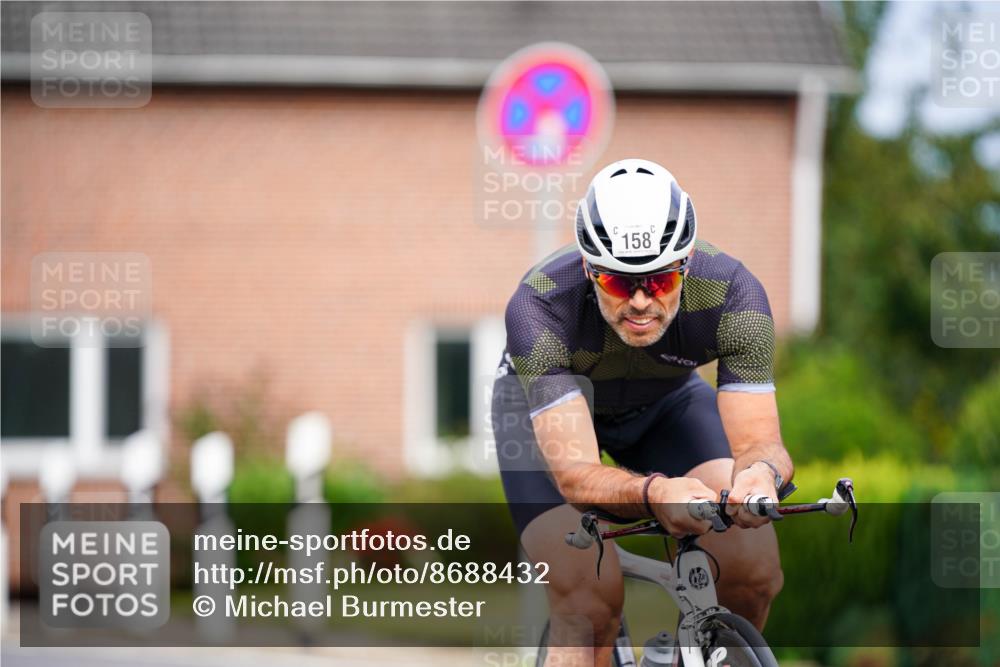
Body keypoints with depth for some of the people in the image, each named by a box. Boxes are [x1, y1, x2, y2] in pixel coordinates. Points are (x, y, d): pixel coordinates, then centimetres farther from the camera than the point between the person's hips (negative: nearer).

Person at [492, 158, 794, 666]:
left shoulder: (731, 294, -33)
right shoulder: (540, 305, -39)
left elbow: (759, 440, -33)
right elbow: (575, 472, -44)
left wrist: (760, 473, -58)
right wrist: (654, 493, -65)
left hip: (663, 400, 2)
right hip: (545, 405, -2)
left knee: (755, 567, -21)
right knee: (588, 601, -26)